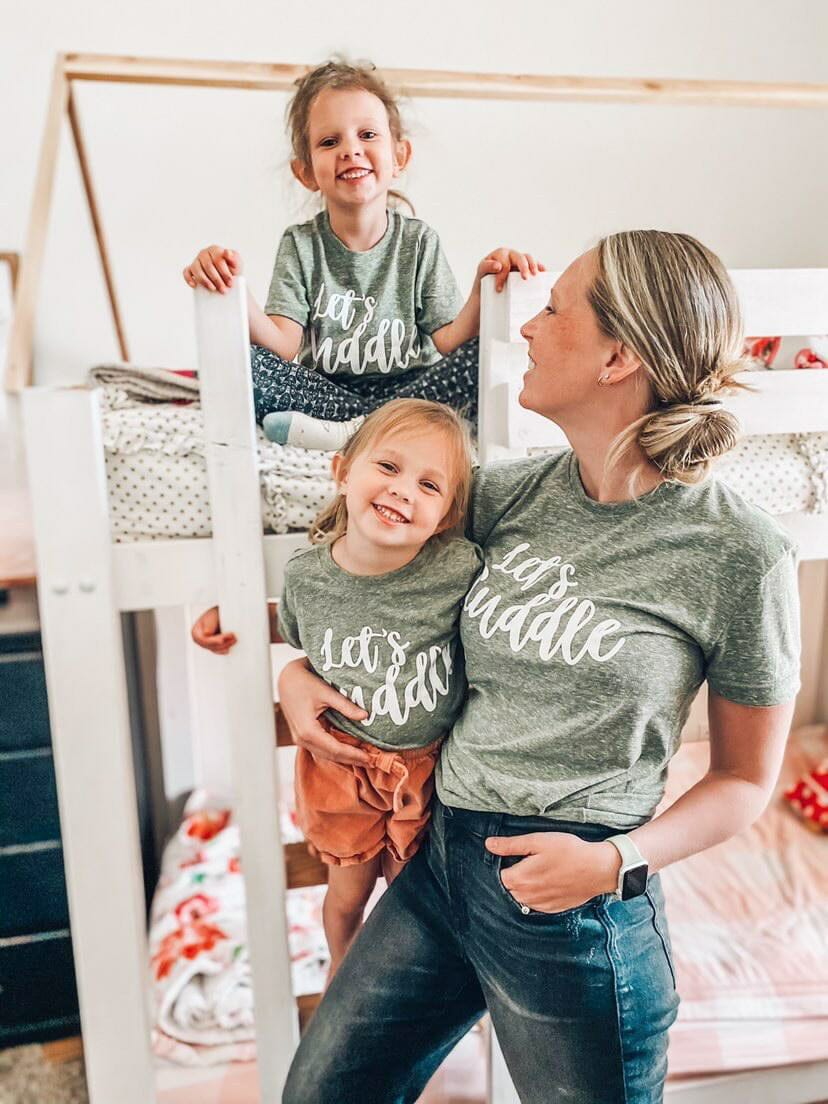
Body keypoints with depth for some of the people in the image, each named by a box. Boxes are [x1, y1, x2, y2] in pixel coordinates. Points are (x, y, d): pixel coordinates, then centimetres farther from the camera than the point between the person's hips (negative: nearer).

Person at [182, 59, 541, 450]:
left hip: (412, 386, 0)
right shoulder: (301, 245, 3)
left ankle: (355, 429, -26)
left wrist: (482, 288, -24)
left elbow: (448, 345, -6)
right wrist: (235, 292, -26)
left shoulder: (418, 241, 3)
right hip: (324, 389, 0)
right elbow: (284, 347, -9)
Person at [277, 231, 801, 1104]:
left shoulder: (739, 554, -14)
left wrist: (617, 861, -17)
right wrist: (297, 667, 0)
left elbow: (746, 778, -3)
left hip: (574, 908, -4)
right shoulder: (511, 491, -2)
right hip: (441, 861, 5)